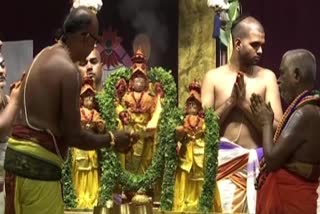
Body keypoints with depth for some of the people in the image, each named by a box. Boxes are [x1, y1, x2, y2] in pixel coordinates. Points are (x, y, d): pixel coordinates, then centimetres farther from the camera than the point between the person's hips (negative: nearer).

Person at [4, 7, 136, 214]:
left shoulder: (44, 55, 11)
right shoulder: (69, 70, -16)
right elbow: (73, 136, -14)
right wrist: (112, 139, 0)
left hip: (17, 152, 9)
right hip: (39, 162, -9)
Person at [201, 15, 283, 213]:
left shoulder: (267, 77, 3)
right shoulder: (214, 77, 3)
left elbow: (277, 128, -4)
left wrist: (244, 102, -11)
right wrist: (230, 101, -10)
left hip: (256, 164, 1)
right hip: (224, 162, 0)